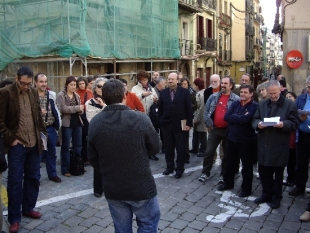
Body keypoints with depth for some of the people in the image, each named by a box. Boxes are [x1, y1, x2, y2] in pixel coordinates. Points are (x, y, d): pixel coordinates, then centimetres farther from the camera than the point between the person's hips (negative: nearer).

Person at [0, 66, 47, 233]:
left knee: (33, 178, 14)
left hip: (34, 143, 5)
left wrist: (42, 132, 7)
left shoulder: (34, 92, 5)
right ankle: (14, 218, 16)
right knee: (15, 181, 4)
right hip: (17, 144, -5)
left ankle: (28, 208, 31)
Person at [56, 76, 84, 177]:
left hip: (77, 123, 6)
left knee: (78, 146, 13)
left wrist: (80, 110, -9)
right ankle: (65, 169, 10)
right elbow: (63, 109, -18)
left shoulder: (77, 96, 13)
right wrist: (77, 108, -15)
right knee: (66, 147, 2)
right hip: (67, 124, -6)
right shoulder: (61, 95, -6)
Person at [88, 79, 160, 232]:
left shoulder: (94, 123, -6)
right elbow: (155, 149, -5)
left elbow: (92, 158, 3)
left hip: (112, 188, 4)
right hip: (141, 186, -3)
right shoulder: (140, 119, -18)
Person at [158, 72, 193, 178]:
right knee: (168, 148, 11)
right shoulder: (163, 92, 6)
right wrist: (161, 121, 3)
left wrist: (189, 124, -9)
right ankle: (170, 167, 25)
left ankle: (179, 169, 19)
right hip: (166, 125, 3)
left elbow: (189, 109, -5)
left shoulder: (185, 92, -3)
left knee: (180, 148, 7)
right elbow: (160, 109, 9)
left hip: (180, 125, -3)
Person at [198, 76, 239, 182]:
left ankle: (224, 174, 26)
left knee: (227, 154, 11)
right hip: (214, 129, 2)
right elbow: (206, 111, 5)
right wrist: (209, 124, -1)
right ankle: (205, 173, 18)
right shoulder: (213, 97, 2)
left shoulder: (236, 99, -8)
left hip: (228, 130, -2)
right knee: (209, 152, 5)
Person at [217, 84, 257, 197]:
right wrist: (239, 118, -15)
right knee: (229, 163, 18)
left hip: (246, 141, -5)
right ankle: (228, 183, 36)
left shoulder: (254, 106, -12)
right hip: (231, 139, 6)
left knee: (247, 166, 9)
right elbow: (226, 117, -6)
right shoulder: (235, 103, 6)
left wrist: (234, 117, -12)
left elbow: (245, 119, -26)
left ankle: (246, 188, 23)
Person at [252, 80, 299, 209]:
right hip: (263, 145, 4)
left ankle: (276, 198, 24)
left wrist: (283, 124, -24)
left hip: (279, 146, -4)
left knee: (278, 173, 10)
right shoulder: (262, 104, 10)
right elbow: (254, 119, 9)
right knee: (263, 172, 13)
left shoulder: (290, 105, -3)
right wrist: (258, 124, -14)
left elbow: (295, 123, -5)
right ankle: (266, 194, 31)